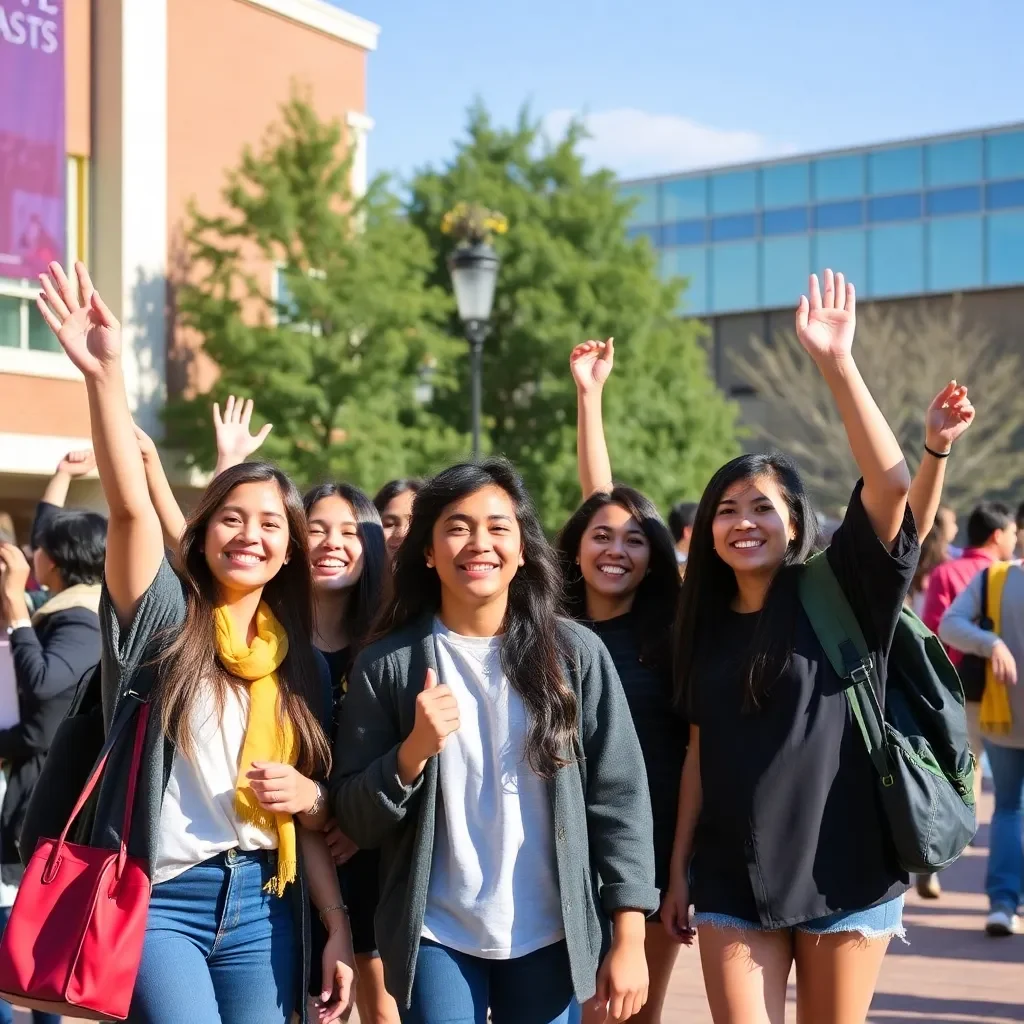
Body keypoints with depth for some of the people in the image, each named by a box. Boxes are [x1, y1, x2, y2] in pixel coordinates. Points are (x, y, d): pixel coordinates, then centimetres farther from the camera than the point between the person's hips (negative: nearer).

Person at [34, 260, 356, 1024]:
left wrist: (339, 930, 1)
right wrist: (106, 375, -31)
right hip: (158, 899, -4)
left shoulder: (304, 668, 10)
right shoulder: (163, 620, 0)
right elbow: (131, 508, -18)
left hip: (263, 907, 4)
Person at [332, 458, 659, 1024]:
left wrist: (629, 939, -5)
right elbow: (356, 818, -1)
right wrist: (414, 751, -19)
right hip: (435, 938, 0)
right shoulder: (387, 663, -2)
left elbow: (619, 796, -2)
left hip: (550, 936, 1)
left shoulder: (574, 653, -2)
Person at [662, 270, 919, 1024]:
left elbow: (891, 484, -20)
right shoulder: (708, 626, 8)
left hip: (844, 874, -3)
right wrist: (679, 871, 10)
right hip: (733, 882, 3)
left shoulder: (841, 596, -5)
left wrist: (837, 364, -26)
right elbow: (701, 754, 11)